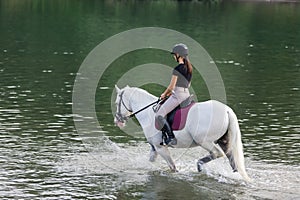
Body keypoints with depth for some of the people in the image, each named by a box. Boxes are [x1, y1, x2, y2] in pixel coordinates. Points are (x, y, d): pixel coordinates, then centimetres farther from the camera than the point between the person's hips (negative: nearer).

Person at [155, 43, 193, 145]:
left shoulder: (177, 69, -14)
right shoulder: (189, 68, 13)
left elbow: (171, 86, -13)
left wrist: (164, 94, 6)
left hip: (178, 95, -9)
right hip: (187, 94, 9)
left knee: (159, 116, -11)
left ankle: (171, 137, -20)